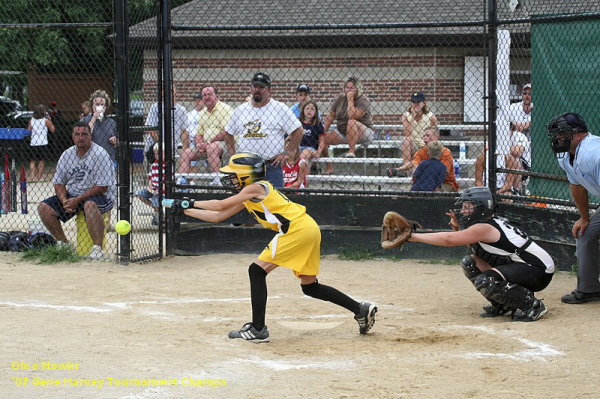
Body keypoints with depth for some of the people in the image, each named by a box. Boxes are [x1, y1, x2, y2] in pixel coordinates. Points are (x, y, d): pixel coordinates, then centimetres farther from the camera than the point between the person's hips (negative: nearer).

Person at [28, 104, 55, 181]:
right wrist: (50, 121, 8)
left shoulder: (32, 120, 3)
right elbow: (52, 130, 1)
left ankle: (31, 177, -2)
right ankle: (38, 178, 7)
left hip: (33, 143, 2)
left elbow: (28, 131, 5)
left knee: (33, 161, 11)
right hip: (43, 143, -2)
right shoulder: (46, 121, -6)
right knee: (41, 161, 7)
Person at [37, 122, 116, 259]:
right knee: (44, 207, -10)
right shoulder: (67, 154, 6)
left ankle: (98, 247, -37)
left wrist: (77, 200, -22)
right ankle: (63, 243, 4)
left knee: (89, 204, -41)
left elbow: (102, 187, -19)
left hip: (100, 196, -6)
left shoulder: (99, 154, -14)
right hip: (71, 195, 6)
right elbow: (58, 182, 10)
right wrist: (64, 200, -12)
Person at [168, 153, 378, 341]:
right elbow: (218, 216, 24)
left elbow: (220, 205, -7)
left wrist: (191, 203, 5)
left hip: (296, 229, -10)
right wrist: (184, 211, 23)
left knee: (257, 270, -9)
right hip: (309, 230, 10)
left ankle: (258, 329, -11)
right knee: (310, 286, 17)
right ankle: (361, 310, 20)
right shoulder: (247, 198, 21)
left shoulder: (256, 188, -5)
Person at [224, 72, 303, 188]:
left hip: (271, 166, -3)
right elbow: (228, 133, 22)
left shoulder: (280, 108, 1)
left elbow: (298, 131, 1)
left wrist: (285, 153, -4)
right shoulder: (240, 110, 13)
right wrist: (233, 155, 9)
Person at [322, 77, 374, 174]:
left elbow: (352, 116, -28)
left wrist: (350, 99, -22)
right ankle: (329, 168, -7)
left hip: (364, 135, -7)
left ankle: (351, 152, -35)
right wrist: (323, 131, 1)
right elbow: (331, 115, 10)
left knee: (351, 122, -38)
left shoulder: (363, 101, -13)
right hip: (342, 133, 7)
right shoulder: (340, 98, 6)